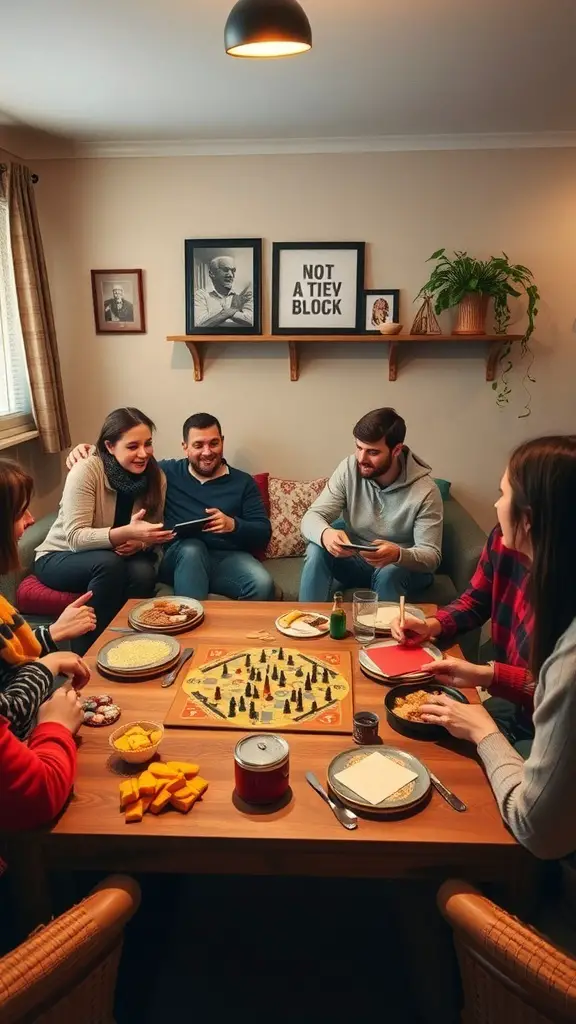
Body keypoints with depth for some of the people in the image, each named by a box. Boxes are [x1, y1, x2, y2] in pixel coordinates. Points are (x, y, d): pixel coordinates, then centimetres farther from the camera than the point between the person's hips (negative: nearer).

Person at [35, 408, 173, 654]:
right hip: (60, 557, -3)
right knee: (109, 563, -34)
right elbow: (75, 538, -28)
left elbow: (151, 532, 0)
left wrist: (140, 543, -24)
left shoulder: (156, 476, -9)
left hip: (119, 558, 3)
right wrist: (126, 533, -44)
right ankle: (88, 653, -20)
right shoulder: (86, 471, -23)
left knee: (144, 572, -29)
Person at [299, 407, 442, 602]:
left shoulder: (424, 490, -21)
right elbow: (312, 517, -17)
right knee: (318, 548, -24)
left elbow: (431, 557, -21)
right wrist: (325, 533, -43)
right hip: (355, 560, 3)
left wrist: (397, 554, -45)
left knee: (388, 572, -35)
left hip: (403, 566, -2)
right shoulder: (349, 469, -14)